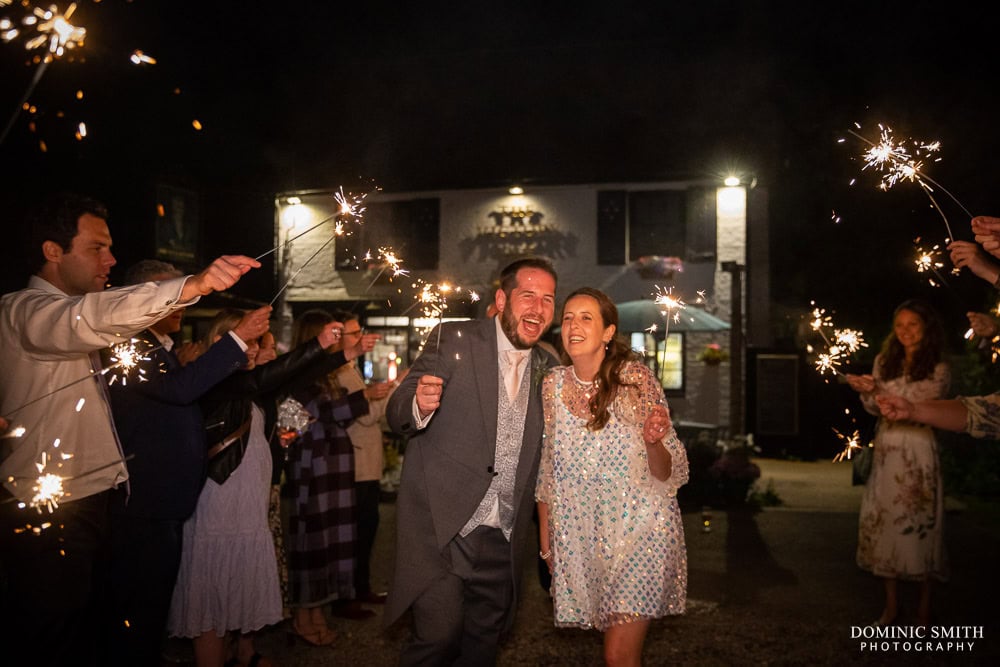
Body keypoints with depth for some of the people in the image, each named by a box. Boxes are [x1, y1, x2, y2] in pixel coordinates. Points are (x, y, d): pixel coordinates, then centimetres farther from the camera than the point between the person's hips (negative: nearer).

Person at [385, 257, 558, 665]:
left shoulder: (547, 369, 8)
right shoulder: (454, 340, -4)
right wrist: (419, 406, -31)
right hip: (442, 528, -4)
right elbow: (396, 415, -8)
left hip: (504, 539, 5)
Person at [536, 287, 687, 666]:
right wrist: (545, 537, 12)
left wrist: (653, 441, -29)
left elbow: (667, 474, -8)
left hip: (639, 530, -3)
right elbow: (547, 468, 10)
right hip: (581, 536, 4)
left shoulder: (635, 378, -12)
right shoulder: (553, 384, -1)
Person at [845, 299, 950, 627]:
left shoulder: (937, 370, -1)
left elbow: (917, 404, -15)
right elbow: (874, 407, 5)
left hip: (918, 454, -4)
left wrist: (878, 389, -25)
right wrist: (866, 392, -16)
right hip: (886, 452, 4)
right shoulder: (884, 361, 10)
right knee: (881, 522, 2)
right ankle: (891, 604, 15)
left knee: (919, 524, -1)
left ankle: (924, 608, 12)